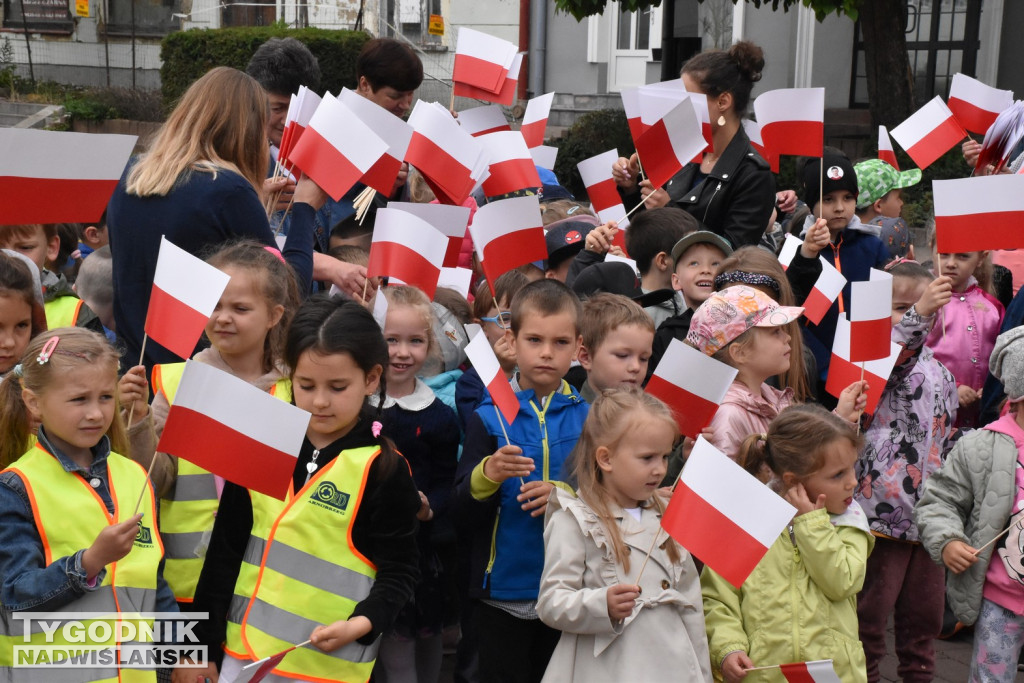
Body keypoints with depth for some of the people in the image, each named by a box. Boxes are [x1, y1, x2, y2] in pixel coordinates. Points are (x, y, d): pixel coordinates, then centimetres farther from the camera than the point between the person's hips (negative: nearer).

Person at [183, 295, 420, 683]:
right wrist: (201, 642, 6)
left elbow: (398, 572, -5)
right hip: (245, 650, 4)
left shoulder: (384, 469, -10)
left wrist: (362, 623, -22)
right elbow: (225, 550, 6)